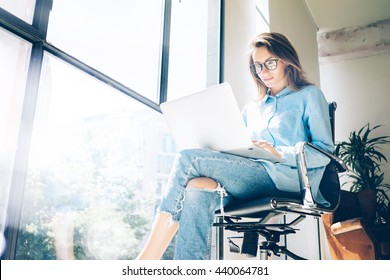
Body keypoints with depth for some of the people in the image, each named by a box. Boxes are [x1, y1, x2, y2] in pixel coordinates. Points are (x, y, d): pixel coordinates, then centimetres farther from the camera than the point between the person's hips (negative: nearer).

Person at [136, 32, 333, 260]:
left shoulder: (309, 95, 12)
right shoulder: (251, 109, 28)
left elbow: (326, 151, 0)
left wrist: (280, 154, -15)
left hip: (287, 179, -5)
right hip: (254, 179, 5)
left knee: (189, 159, -21)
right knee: (196, 194, -30)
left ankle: (146, 260, -21)